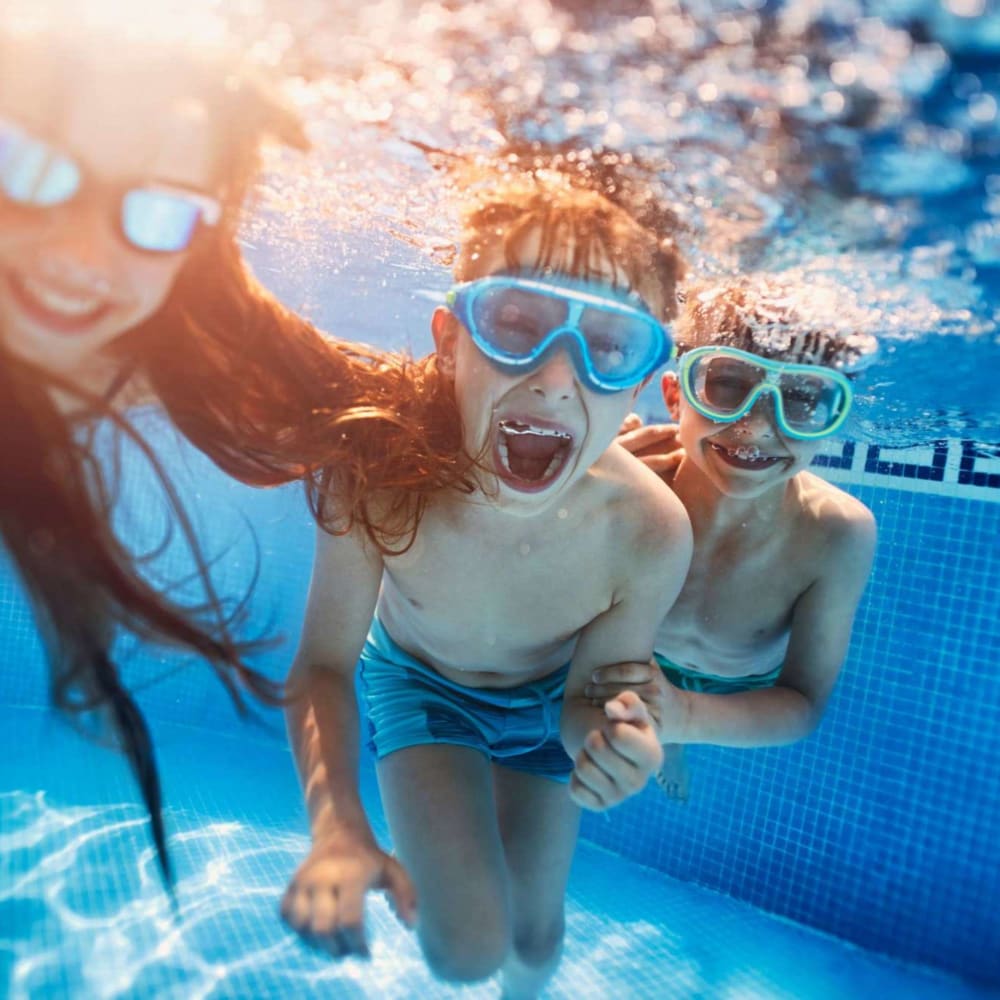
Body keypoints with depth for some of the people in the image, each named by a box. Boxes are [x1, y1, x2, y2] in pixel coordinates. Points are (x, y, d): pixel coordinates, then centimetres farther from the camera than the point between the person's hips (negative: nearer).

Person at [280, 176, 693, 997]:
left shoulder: (650, 534, -36)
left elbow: (587, 696, -19)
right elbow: (325, 664, -23)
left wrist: (611, 743, -43)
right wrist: (336, 822, -39)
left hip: (544, 699, 1)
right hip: (417, 682, -1)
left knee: (535, 934, 16)